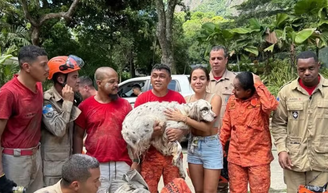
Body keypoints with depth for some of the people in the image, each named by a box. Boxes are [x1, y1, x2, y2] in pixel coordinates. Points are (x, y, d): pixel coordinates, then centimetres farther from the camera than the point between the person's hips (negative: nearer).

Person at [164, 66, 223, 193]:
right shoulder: (187, 99, 2)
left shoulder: (214, 98, -11)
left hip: (211, 147, -4)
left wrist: (183, 118, -26)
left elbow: (208, 126, -21)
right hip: (193, 146, 4)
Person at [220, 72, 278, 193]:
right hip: (235, 157, 4)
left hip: (258, 157, -4)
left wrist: (258, 84, -27)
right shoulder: (232, 100, 2)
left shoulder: (260, 100, -13)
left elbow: (271, 105, -37)